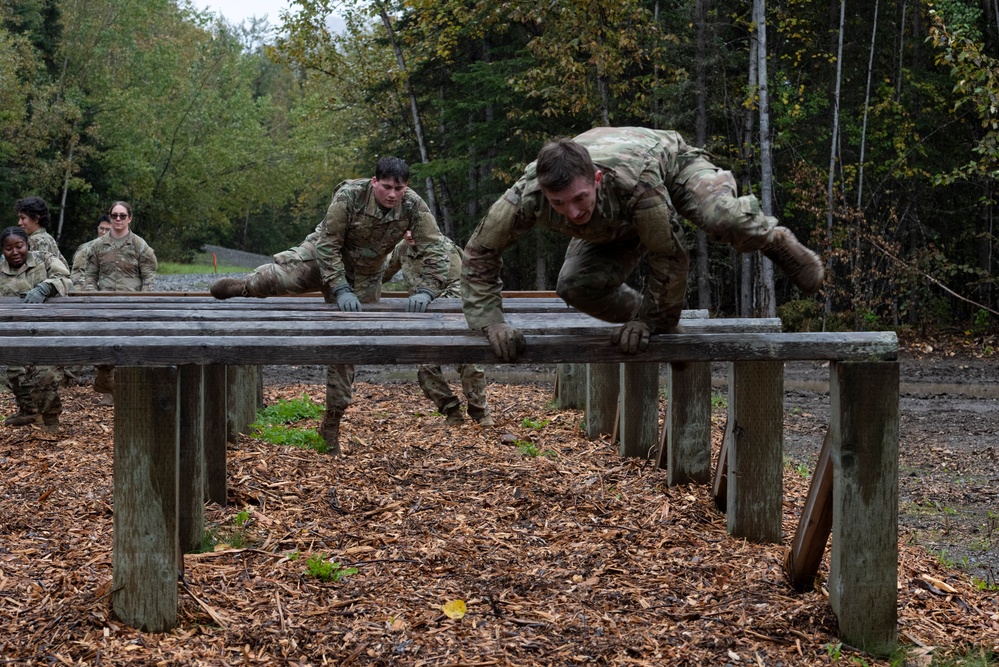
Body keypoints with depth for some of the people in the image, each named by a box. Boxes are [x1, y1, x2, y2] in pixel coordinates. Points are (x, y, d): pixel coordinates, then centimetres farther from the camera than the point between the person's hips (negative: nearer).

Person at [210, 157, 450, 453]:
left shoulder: (414, 206, -23)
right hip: (321, 257, -2)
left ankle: (332, 423, 18)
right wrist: (340, 289, -32)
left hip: (363, 276, 2)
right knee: (279, 277, -32)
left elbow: (434, 252, -21)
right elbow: (328, 245, -24)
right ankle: (244, 286, 5)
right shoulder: (350, 195, -29)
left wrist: (425, 291, -36)